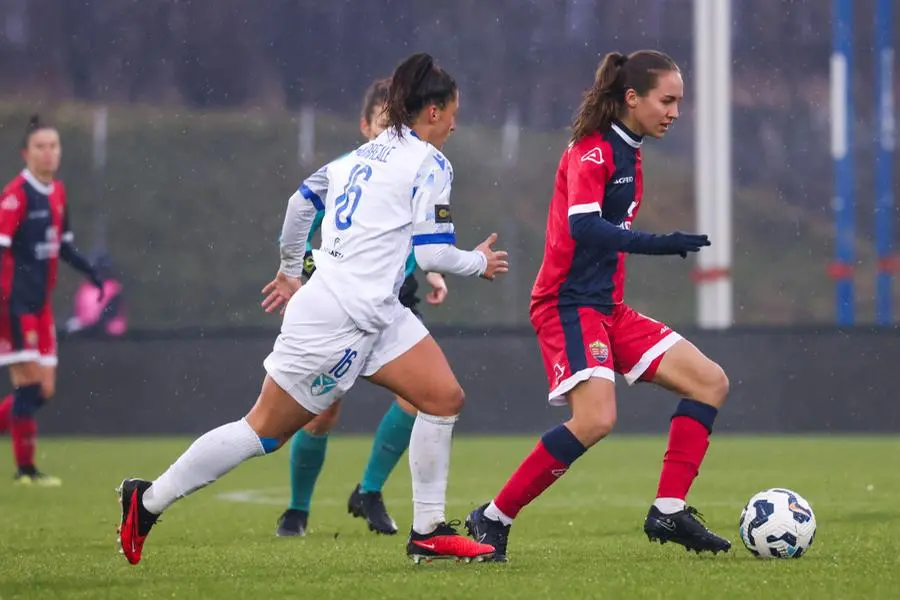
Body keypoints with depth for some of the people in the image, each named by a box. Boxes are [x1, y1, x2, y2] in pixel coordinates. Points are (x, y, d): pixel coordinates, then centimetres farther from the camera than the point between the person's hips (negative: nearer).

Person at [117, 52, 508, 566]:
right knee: (266, 430, -3)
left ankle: (429, 532, 4)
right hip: (337, 319, -9)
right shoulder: (429, 165, -9)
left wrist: (291, 269, 33)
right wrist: (480, 263, 7)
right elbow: (432, 252, -12)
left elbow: (302, 201, 22)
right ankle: (149, 501, 6)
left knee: (444, 397, 2)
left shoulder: (363, 155, 16)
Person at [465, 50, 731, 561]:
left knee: (711, 383, 4)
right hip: (569, 305, -10)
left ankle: (669, 512, 2)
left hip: (609, 308, 10)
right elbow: (582, 227, -28)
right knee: (596, 419, -26)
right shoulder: (592, 151, -13)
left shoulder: (628, 154, 15)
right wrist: (658, 244, -35)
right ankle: (494, 518, -14)